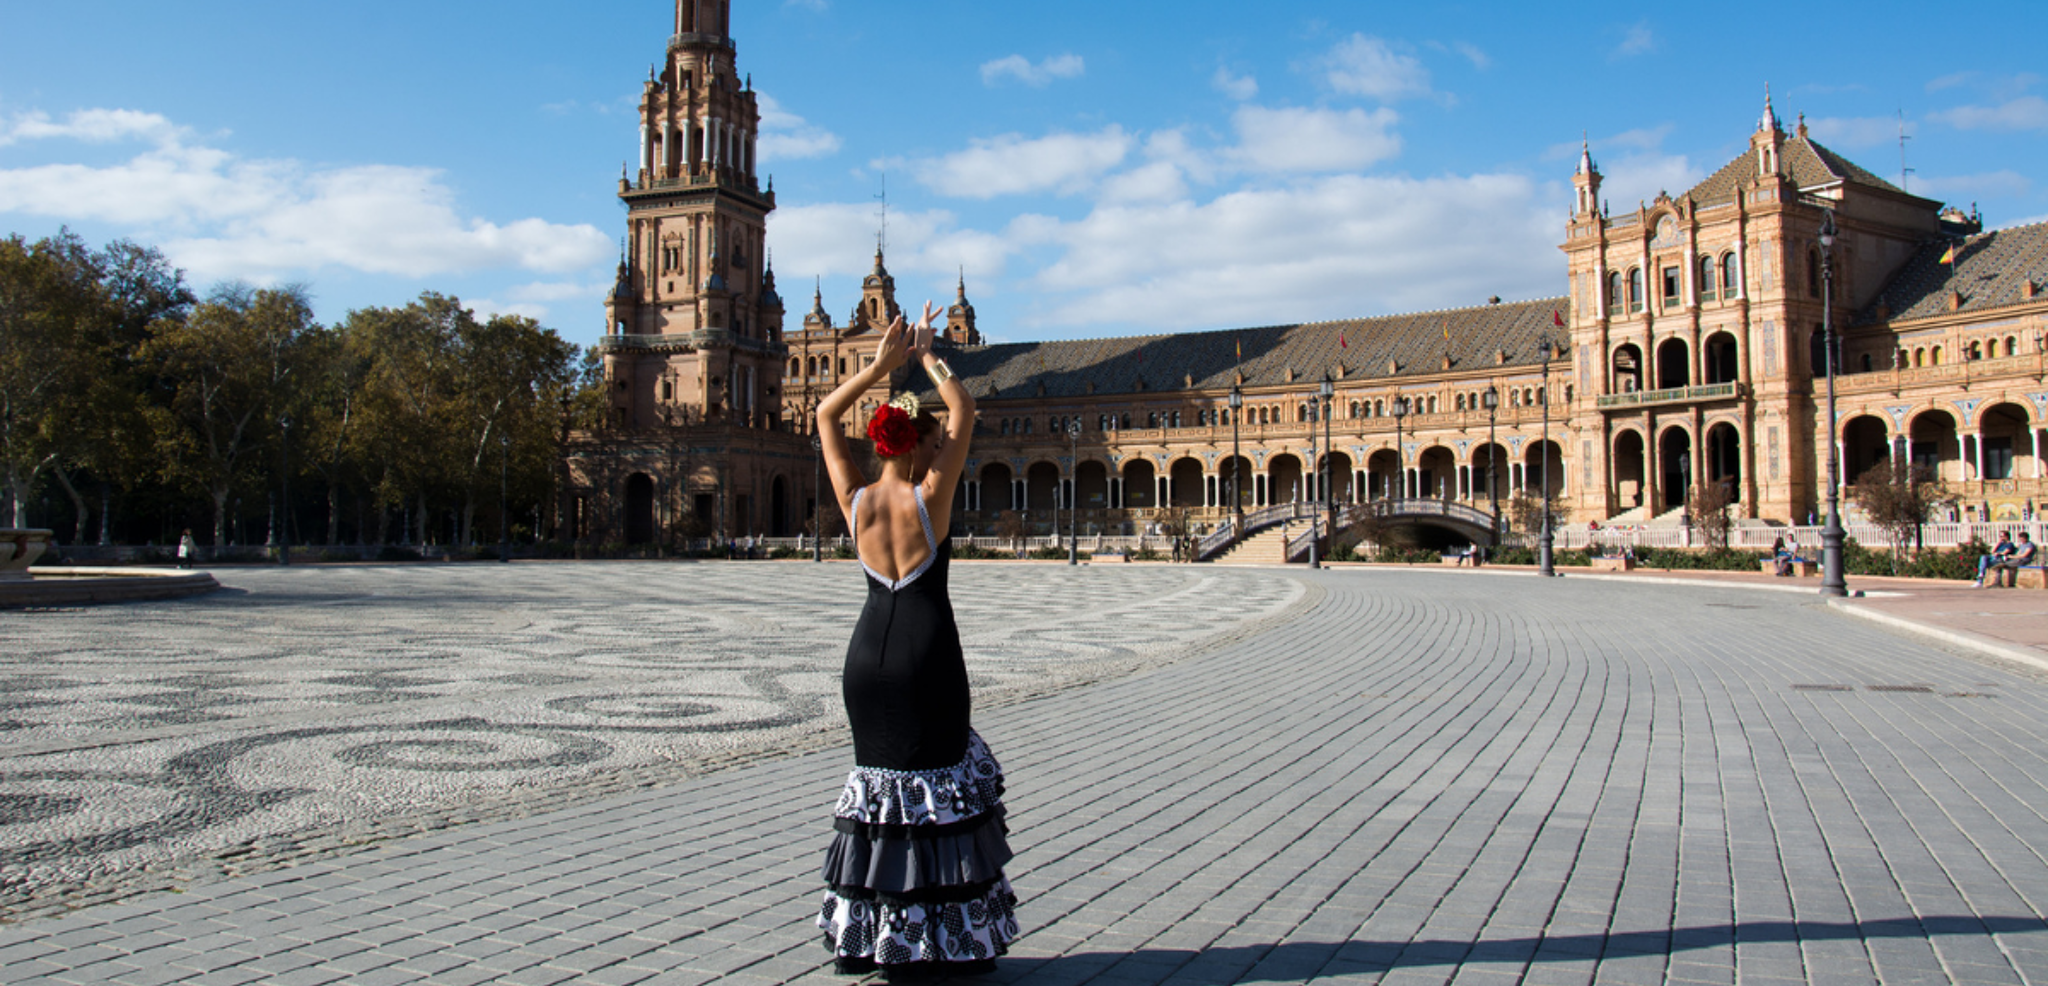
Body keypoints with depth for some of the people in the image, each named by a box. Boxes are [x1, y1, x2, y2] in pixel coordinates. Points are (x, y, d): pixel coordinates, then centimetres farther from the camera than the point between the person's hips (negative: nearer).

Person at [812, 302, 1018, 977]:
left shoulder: (856, 501, 1)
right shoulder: (929, 496, -9)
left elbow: (825, 415, 13)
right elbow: (965, 411, 1)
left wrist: (881, 365, 11)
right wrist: (927, 357, 9)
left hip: (868, 654, 4)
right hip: (927, 653, -4)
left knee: (880, 780, 13)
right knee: (938, 785, 4)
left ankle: (874, 938, 19)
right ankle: (942, 941, 9)